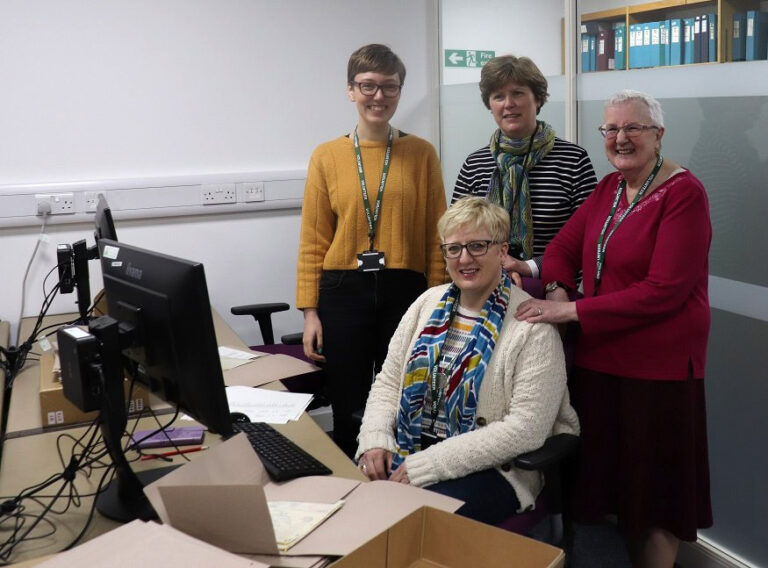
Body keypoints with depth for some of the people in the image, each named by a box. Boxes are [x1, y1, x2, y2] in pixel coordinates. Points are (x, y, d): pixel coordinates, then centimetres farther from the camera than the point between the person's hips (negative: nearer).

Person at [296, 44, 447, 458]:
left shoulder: (421, 154, 4)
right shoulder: (326, 156, 5)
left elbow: (436, 237, 3)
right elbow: (313, 241, 4)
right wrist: (310, 310, -1)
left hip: (405, 290, 0)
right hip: (343, 292, 0)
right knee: (347, 410, 8)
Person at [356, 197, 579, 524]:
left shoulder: (532, 325, -10)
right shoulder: (429, 304, 10)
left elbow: (527, 428, -17)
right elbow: (388, 384, 13)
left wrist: (428, 464, -20)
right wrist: (375, 439, -8)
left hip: (488, 470, -5)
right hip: (404, 455, 5)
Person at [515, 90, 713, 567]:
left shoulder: (684, 193, -13)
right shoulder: (610, 188, 10)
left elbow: (664, 291, -21)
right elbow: (564, 247, 8)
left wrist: (572, 311, -23)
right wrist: (556, 289, -14)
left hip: (658, 367, -7)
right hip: (599, 359, 7)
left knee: (655, 493, 8)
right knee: (608, 477, 16)